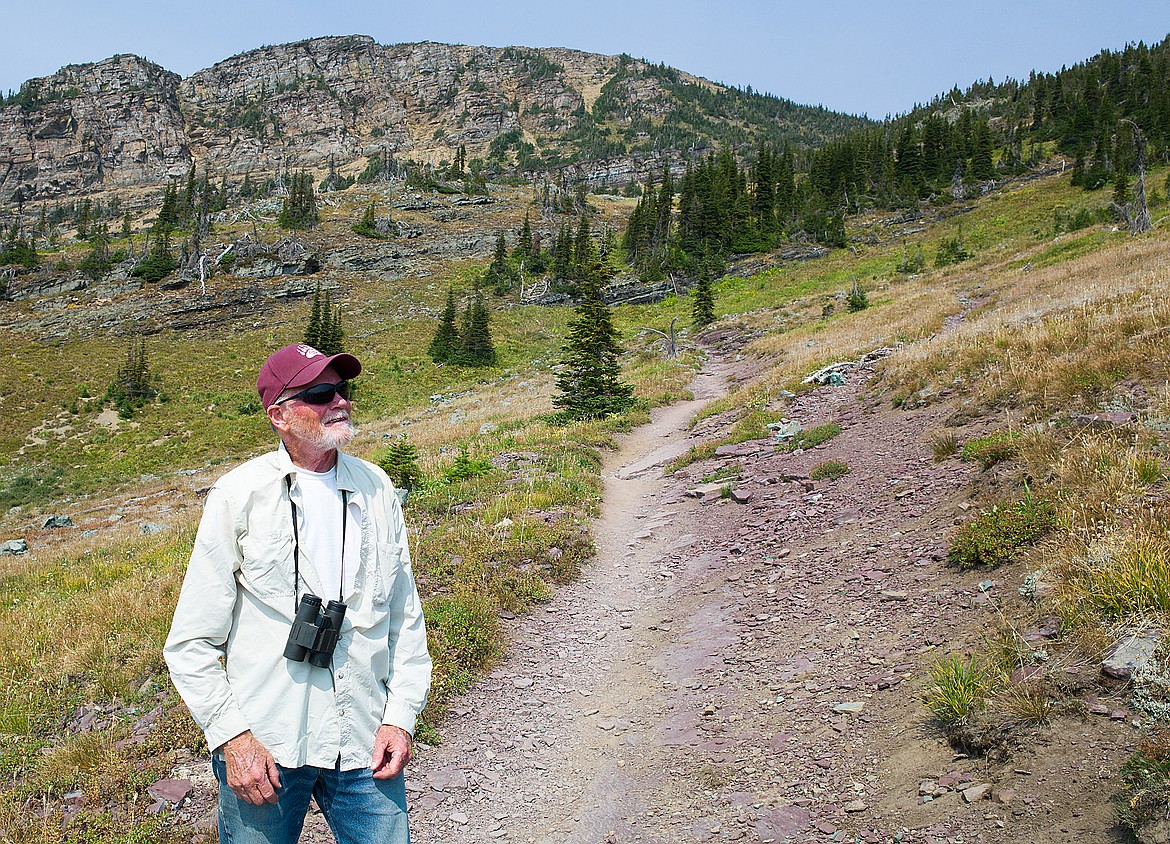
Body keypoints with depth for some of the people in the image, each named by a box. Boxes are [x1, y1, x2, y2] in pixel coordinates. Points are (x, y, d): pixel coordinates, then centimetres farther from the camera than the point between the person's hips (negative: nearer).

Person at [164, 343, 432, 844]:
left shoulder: (375, 488, 4)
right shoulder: (240, 494, -6)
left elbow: (406, 616, 8)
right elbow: (192, 643, -4)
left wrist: (401, 715, 0)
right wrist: (231, 737, -11)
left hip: (365, 746, 3)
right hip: (264, 750, -2)